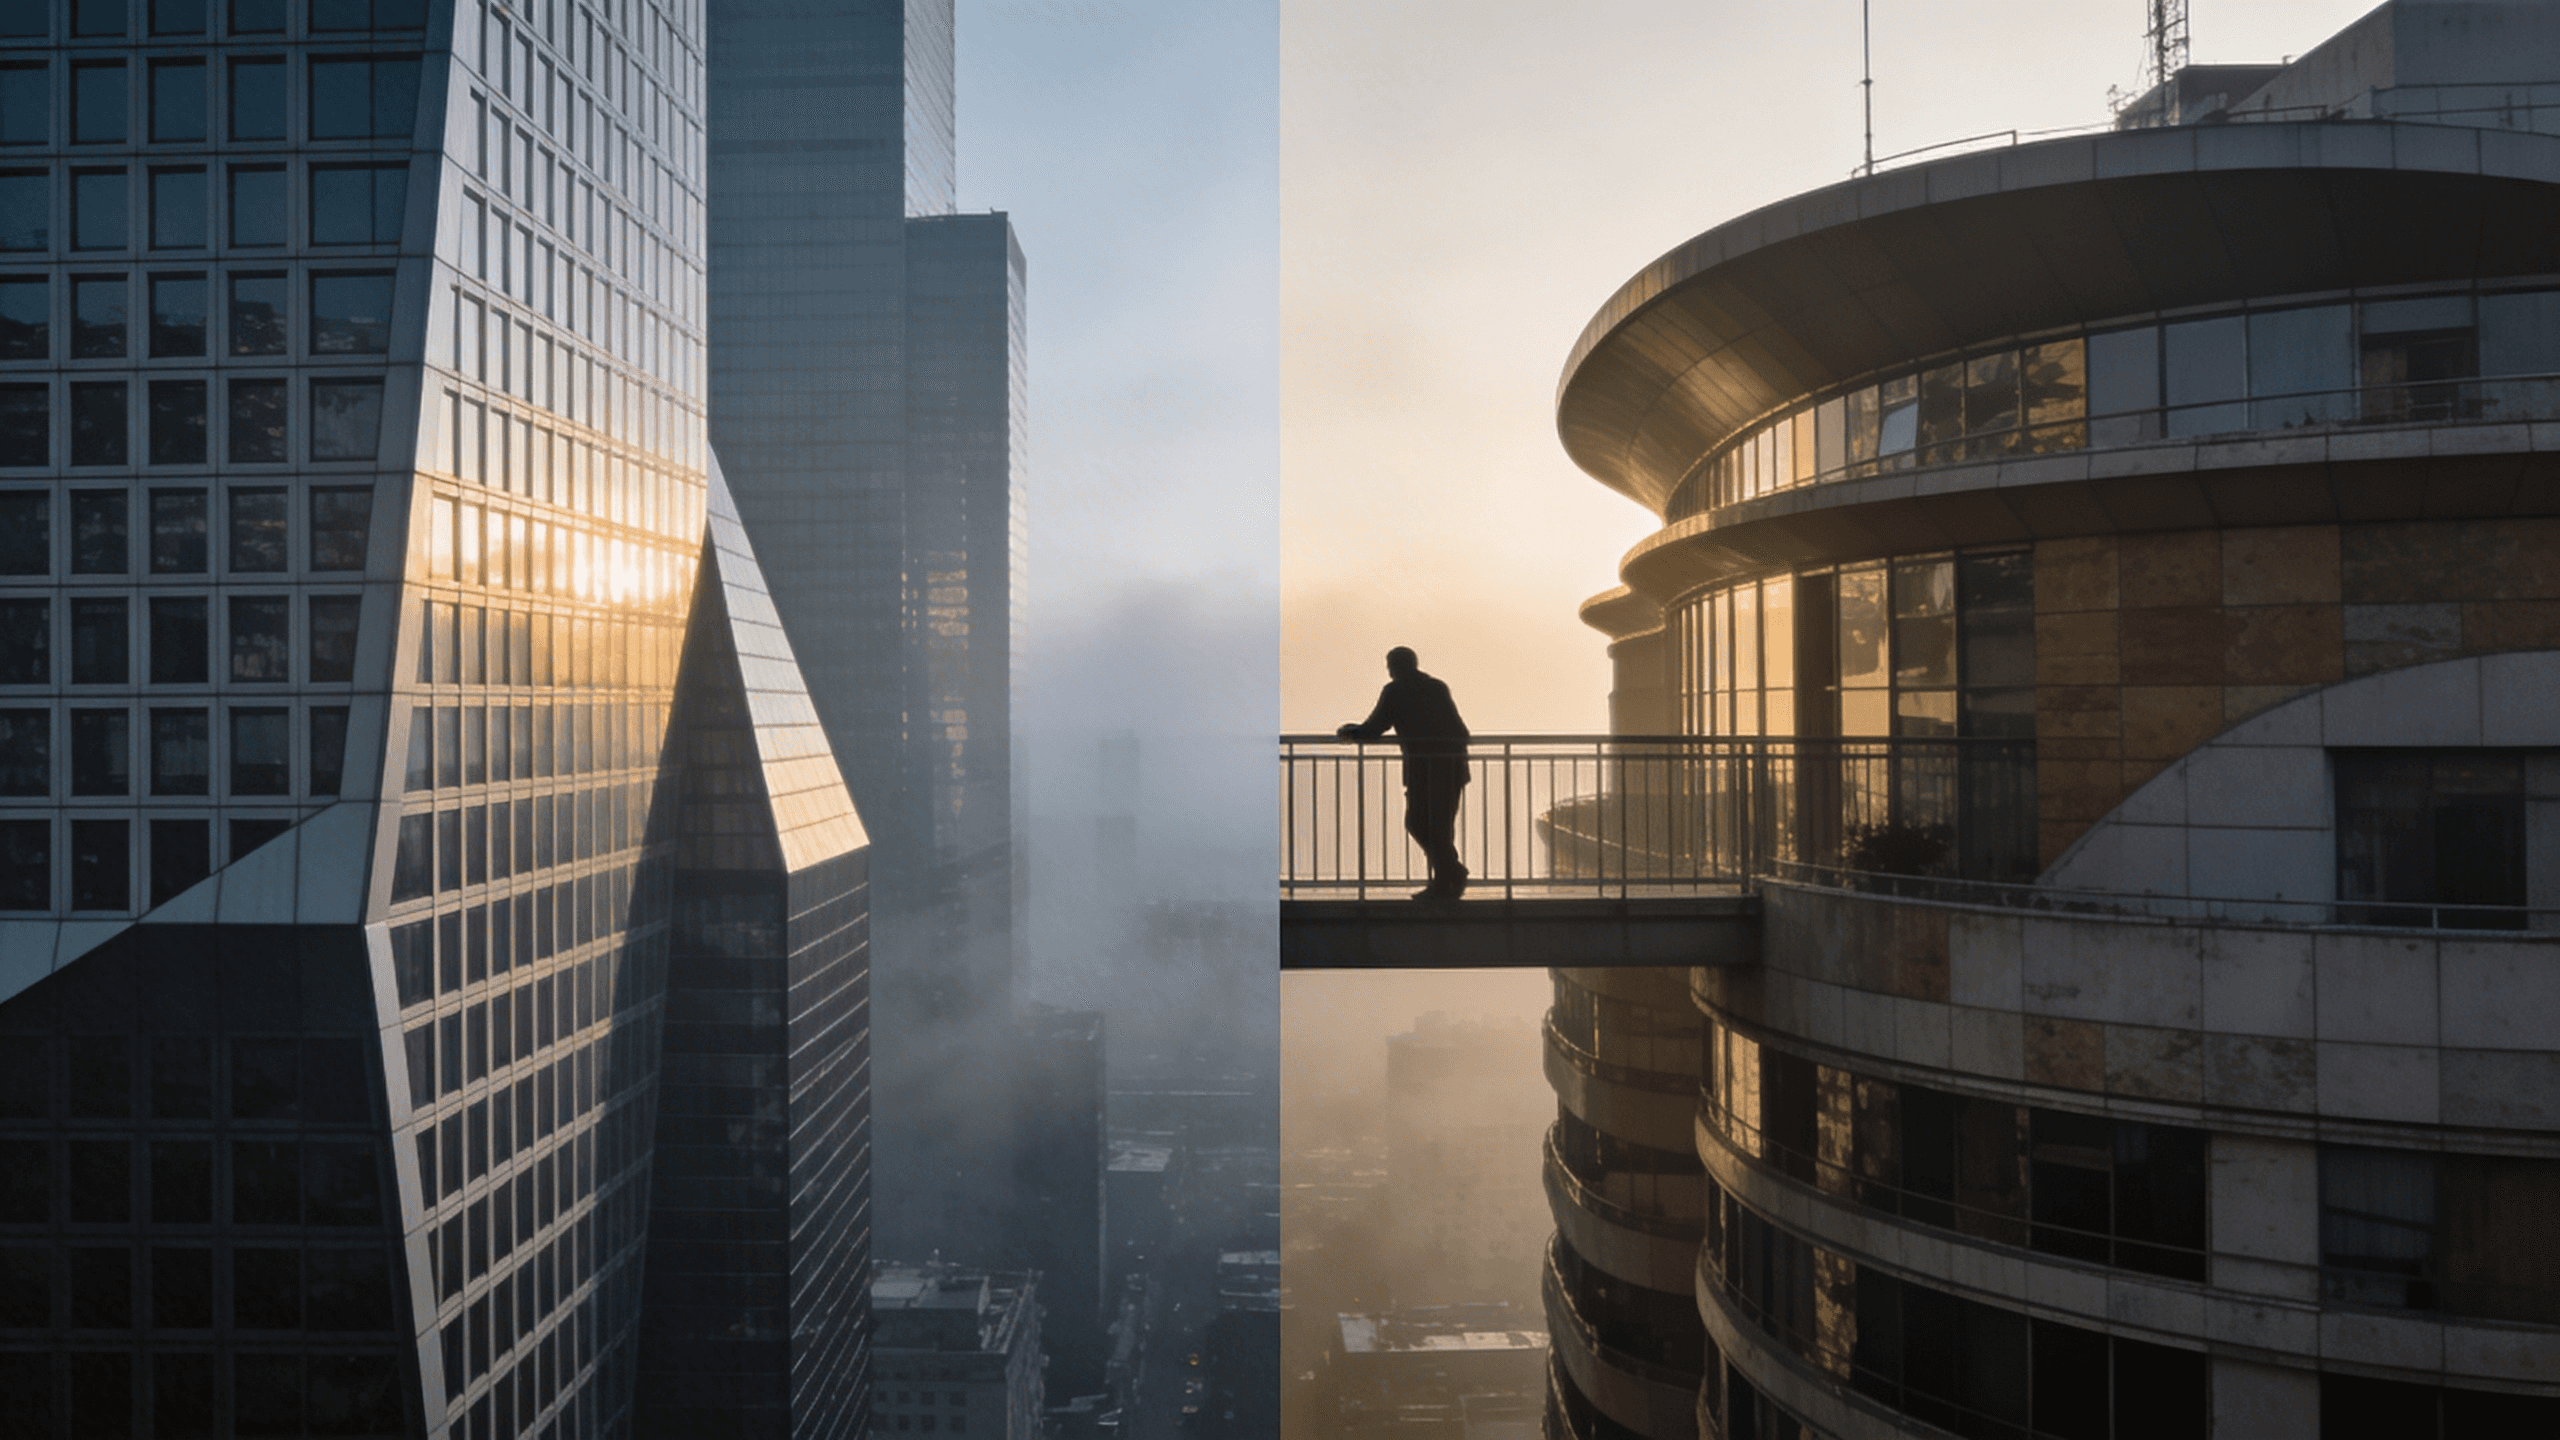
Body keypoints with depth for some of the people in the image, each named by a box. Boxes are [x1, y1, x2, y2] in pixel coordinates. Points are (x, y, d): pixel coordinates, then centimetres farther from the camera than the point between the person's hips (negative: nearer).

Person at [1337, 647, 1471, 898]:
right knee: (1442, 825, 13)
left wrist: (1346, 731, 23)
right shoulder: (1438, 687, 20)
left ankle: (1453, 873, -7)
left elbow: (1373, 730, 5)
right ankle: (1443, 884, 10)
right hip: (1454, 763, 6)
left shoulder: (1395, 691, 3)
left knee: (1417, 823, 2)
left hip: (1424, 767, -6)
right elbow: (1462, 732, 23)